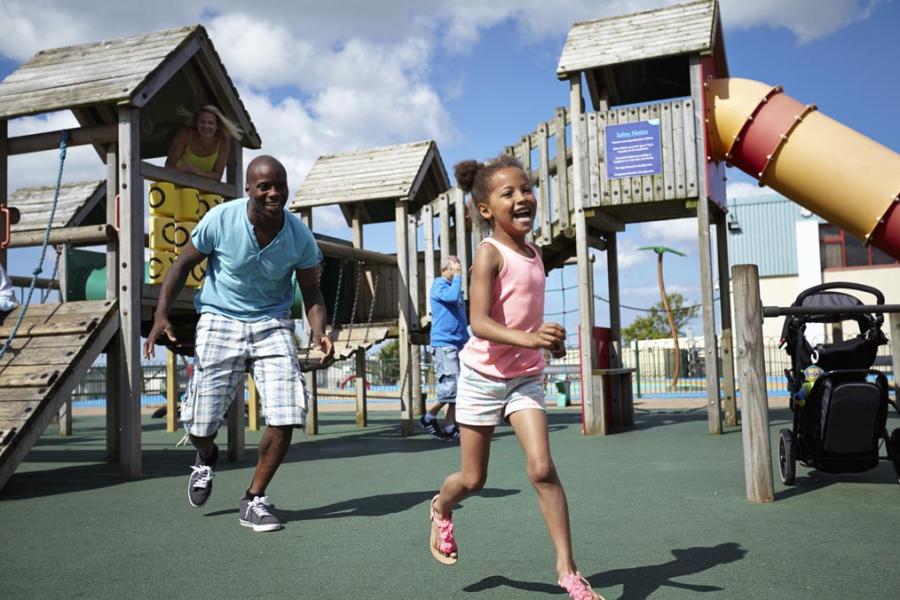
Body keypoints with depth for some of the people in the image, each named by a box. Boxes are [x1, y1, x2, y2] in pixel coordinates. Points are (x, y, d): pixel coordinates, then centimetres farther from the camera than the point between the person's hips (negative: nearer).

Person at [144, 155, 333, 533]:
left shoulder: (300, 236, -10)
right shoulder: (221, 219, -15)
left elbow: (310, 291, 0)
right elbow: (183, 264, -1)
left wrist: (319, 332, -19)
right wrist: (161, 315, -9)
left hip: (272, 324, 1)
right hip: (220, 321, -1)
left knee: (285, 418, -11)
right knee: (200, 423, 0)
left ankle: (254, 500, 10)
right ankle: (206, 460, 40)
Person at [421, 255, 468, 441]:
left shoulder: (454, 286, 20)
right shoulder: (439, 285, -5)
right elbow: (452, 297, -27)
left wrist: (468, 340, 19)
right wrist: (457, 277, -14)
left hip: (459, 344, 8)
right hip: (444, 344, -8)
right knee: (451, 387, -11)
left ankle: (450, 428, 9)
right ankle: (429, 417, 8)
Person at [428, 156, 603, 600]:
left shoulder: (534, 254, 5)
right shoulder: (490, 252, -15)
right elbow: (479, 322, -27)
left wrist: (550, 340, 9)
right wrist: (529, 338, -40)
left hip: (525, 377, 4)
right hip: (483, 375, -4)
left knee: (542, 467, -12)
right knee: (473, 479, 8)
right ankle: (441, 509, 42)